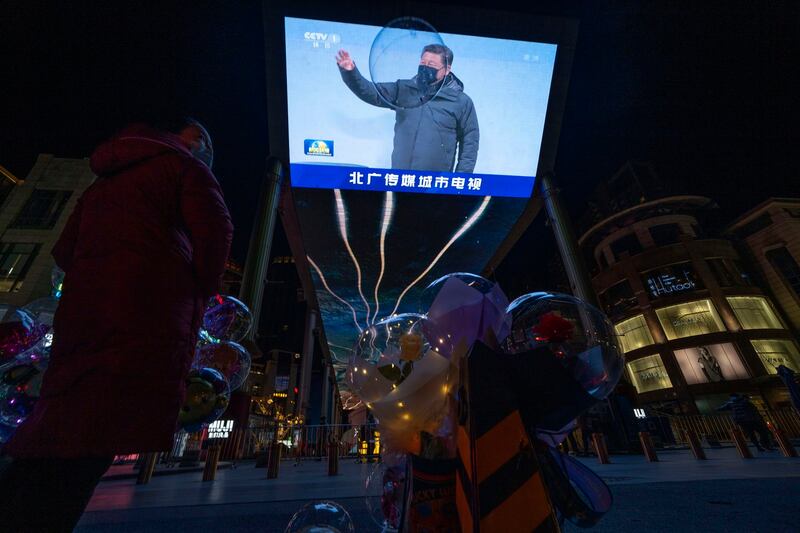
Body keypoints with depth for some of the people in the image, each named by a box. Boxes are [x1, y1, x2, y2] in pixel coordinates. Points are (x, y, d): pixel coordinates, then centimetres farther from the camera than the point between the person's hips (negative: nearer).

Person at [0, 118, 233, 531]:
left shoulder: (109, 175, 30)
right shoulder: (185, 162, 9)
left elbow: (65, 250, 25)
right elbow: (214, 228, -8)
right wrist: (203, 290, 2)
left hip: (80, 307, 8)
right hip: (150, 310, -7)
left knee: (63, 420, 10)